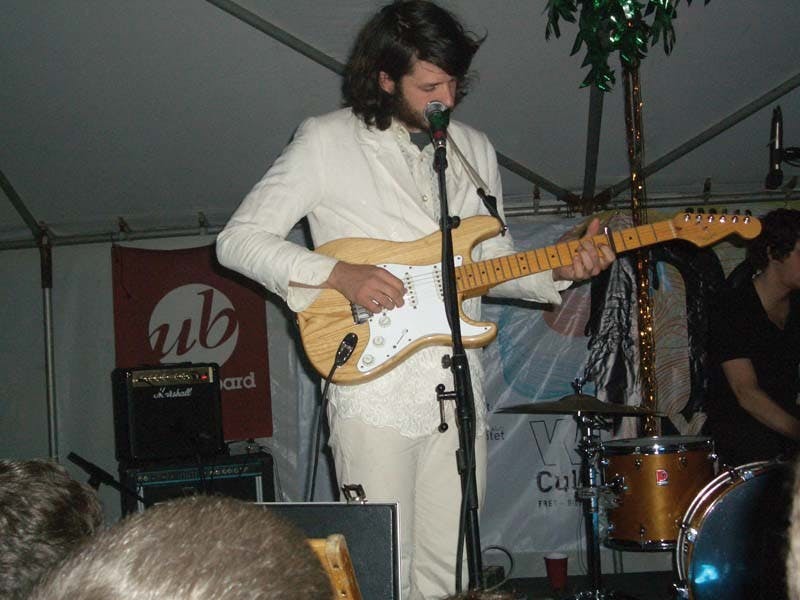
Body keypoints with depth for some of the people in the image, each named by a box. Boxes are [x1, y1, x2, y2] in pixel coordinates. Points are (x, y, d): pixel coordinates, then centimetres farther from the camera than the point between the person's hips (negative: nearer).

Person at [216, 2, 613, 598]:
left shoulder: (475, 149, 13)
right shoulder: (326, 141, -4)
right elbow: (238, 239, -5)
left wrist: (555, 272, -1)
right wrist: (337, 274, -17)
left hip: (459, 389, 5)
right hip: (373, 390, -5)